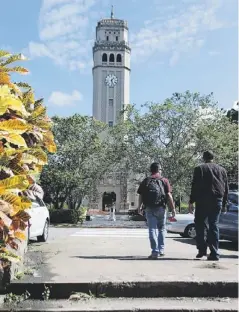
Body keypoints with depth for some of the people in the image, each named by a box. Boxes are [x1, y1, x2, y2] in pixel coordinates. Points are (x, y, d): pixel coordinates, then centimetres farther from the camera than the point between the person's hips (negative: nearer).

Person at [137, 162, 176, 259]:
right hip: (161, 208, 0)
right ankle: (161, 250, 21)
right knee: (161, 229, 17)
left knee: (152, 229, 2)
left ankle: (155, 252, -3)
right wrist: (173, 208, -3)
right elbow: (169, 195, -7)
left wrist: (139, 207, 18)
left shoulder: (145, 181, 6)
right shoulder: (164, 181, 1)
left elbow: (140, 196, 5)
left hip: (149, 208, 0)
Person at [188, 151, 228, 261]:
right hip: (217, 201, 3)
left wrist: (191, 202, -2)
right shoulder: (222, 170, 15)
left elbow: (195, 187, -5)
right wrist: (224, 204, 21)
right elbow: (226, 189, 15)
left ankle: (202, 249, 1)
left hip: (202, 201, -3)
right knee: (214, 226, 6)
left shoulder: (199, 169, 2)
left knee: (200, 225, 8)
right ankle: (214, 253, 3)